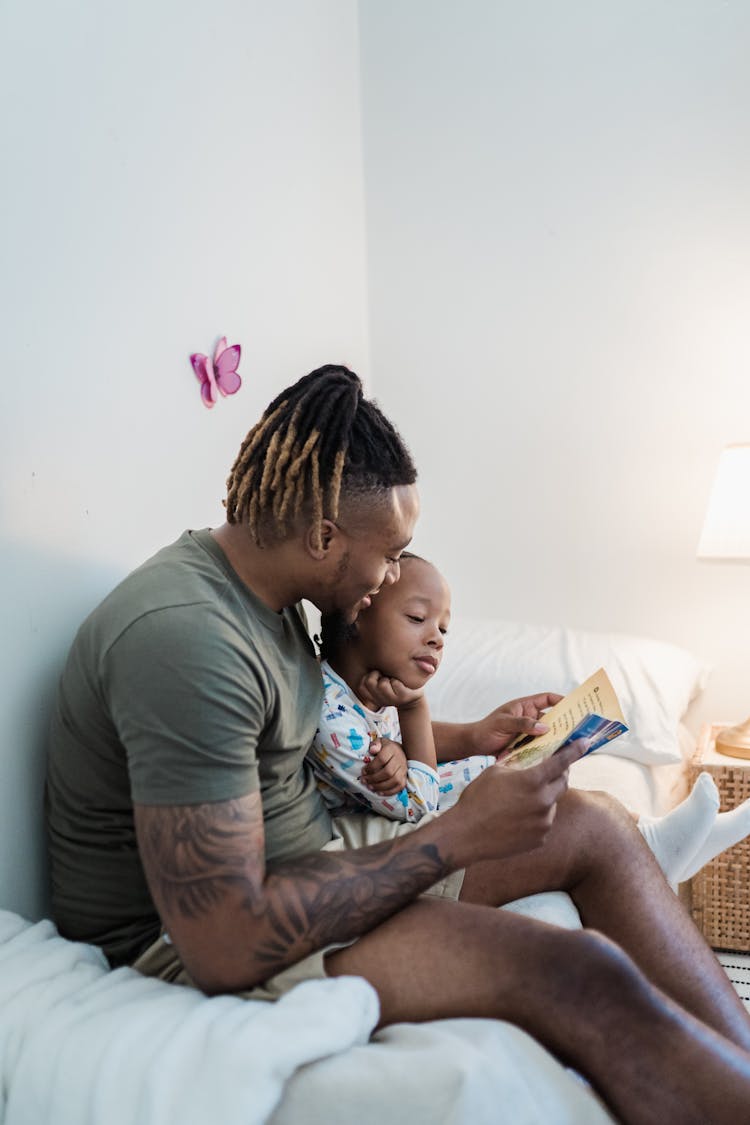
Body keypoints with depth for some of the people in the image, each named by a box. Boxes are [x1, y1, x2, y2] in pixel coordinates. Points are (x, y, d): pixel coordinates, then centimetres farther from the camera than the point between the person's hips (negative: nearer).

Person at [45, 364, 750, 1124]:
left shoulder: (263, 590, 4)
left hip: (296, 856, 10)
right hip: (194, 945, -9)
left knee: (596, 828, 2)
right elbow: (227, 947, -29)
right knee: (583, 977, -28)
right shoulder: (186, 635, -28)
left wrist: (470, 739, 12)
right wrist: (460, 834, -24)